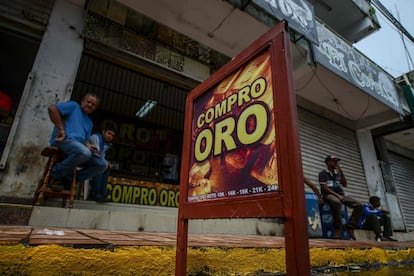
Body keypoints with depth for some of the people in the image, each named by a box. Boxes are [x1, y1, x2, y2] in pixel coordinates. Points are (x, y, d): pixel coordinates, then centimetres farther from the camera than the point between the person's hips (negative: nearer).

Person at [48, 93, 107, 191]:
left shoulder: (90, 123, 30)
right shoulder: (74, 106, 12)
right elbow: (52, 108, -4)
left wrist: (88, 146, -1)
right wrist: (61, 129, -11)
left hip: (79, 146, 7)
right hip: (64, 140, -7)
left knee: (102, 164, -10)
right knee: (84, 152, -39)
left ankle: (69, 179, -6)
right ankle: (55, 175, -16)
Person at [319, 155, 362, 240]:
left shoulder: (337, 173, 20)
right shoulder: (323, 173, 1)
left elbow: (344, 184, 13)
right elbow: (324, 188, -9)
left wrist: (341, 171, 5)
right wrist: (337, 195, -19)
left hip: (340, 194, 7)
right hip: (329, 194, -7)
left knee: (359, 205, -11)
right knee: (336, 202, -41)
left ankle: (350, 226, -5)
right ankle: (337, 228, -29)